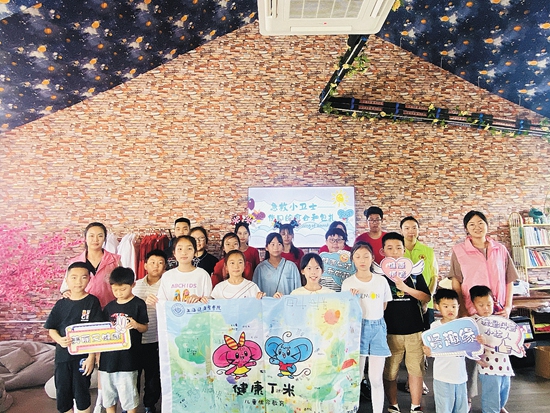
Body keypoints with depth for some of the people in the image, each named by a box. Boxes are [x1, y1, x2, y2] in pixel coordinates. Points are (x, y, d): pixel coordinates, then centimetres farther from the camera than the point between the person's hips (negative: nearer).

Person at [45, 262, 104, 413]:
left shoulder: (92, 301, -8)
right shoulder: (61, 304, 2)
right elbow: (51, 329, 5)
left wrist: (91, 357, -13)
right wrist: (60, 340, -16)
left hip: (83, 356, -3)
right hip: (62, 355, 3)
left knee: (81, 393, 8)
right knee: (62, 393, 13)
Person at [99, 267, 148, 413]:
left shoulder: (138, 304, -6)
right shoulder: (109, 306, 8)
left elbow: (144, 328, -4)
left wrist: (136, 325, -24)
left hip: (128, 358, -5)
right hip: (108, 357, 5)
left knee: (129, 397, 4)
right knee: (108, 396, 17)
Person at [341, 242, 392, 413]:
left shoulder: (381, 281, 2)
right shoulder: (348, 283, -3)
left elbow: (384, 306, 14)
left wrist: (374, 320, 6)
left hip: (378, 328, 1)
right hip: (357, 328, -1)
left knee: (376, 378, 4)